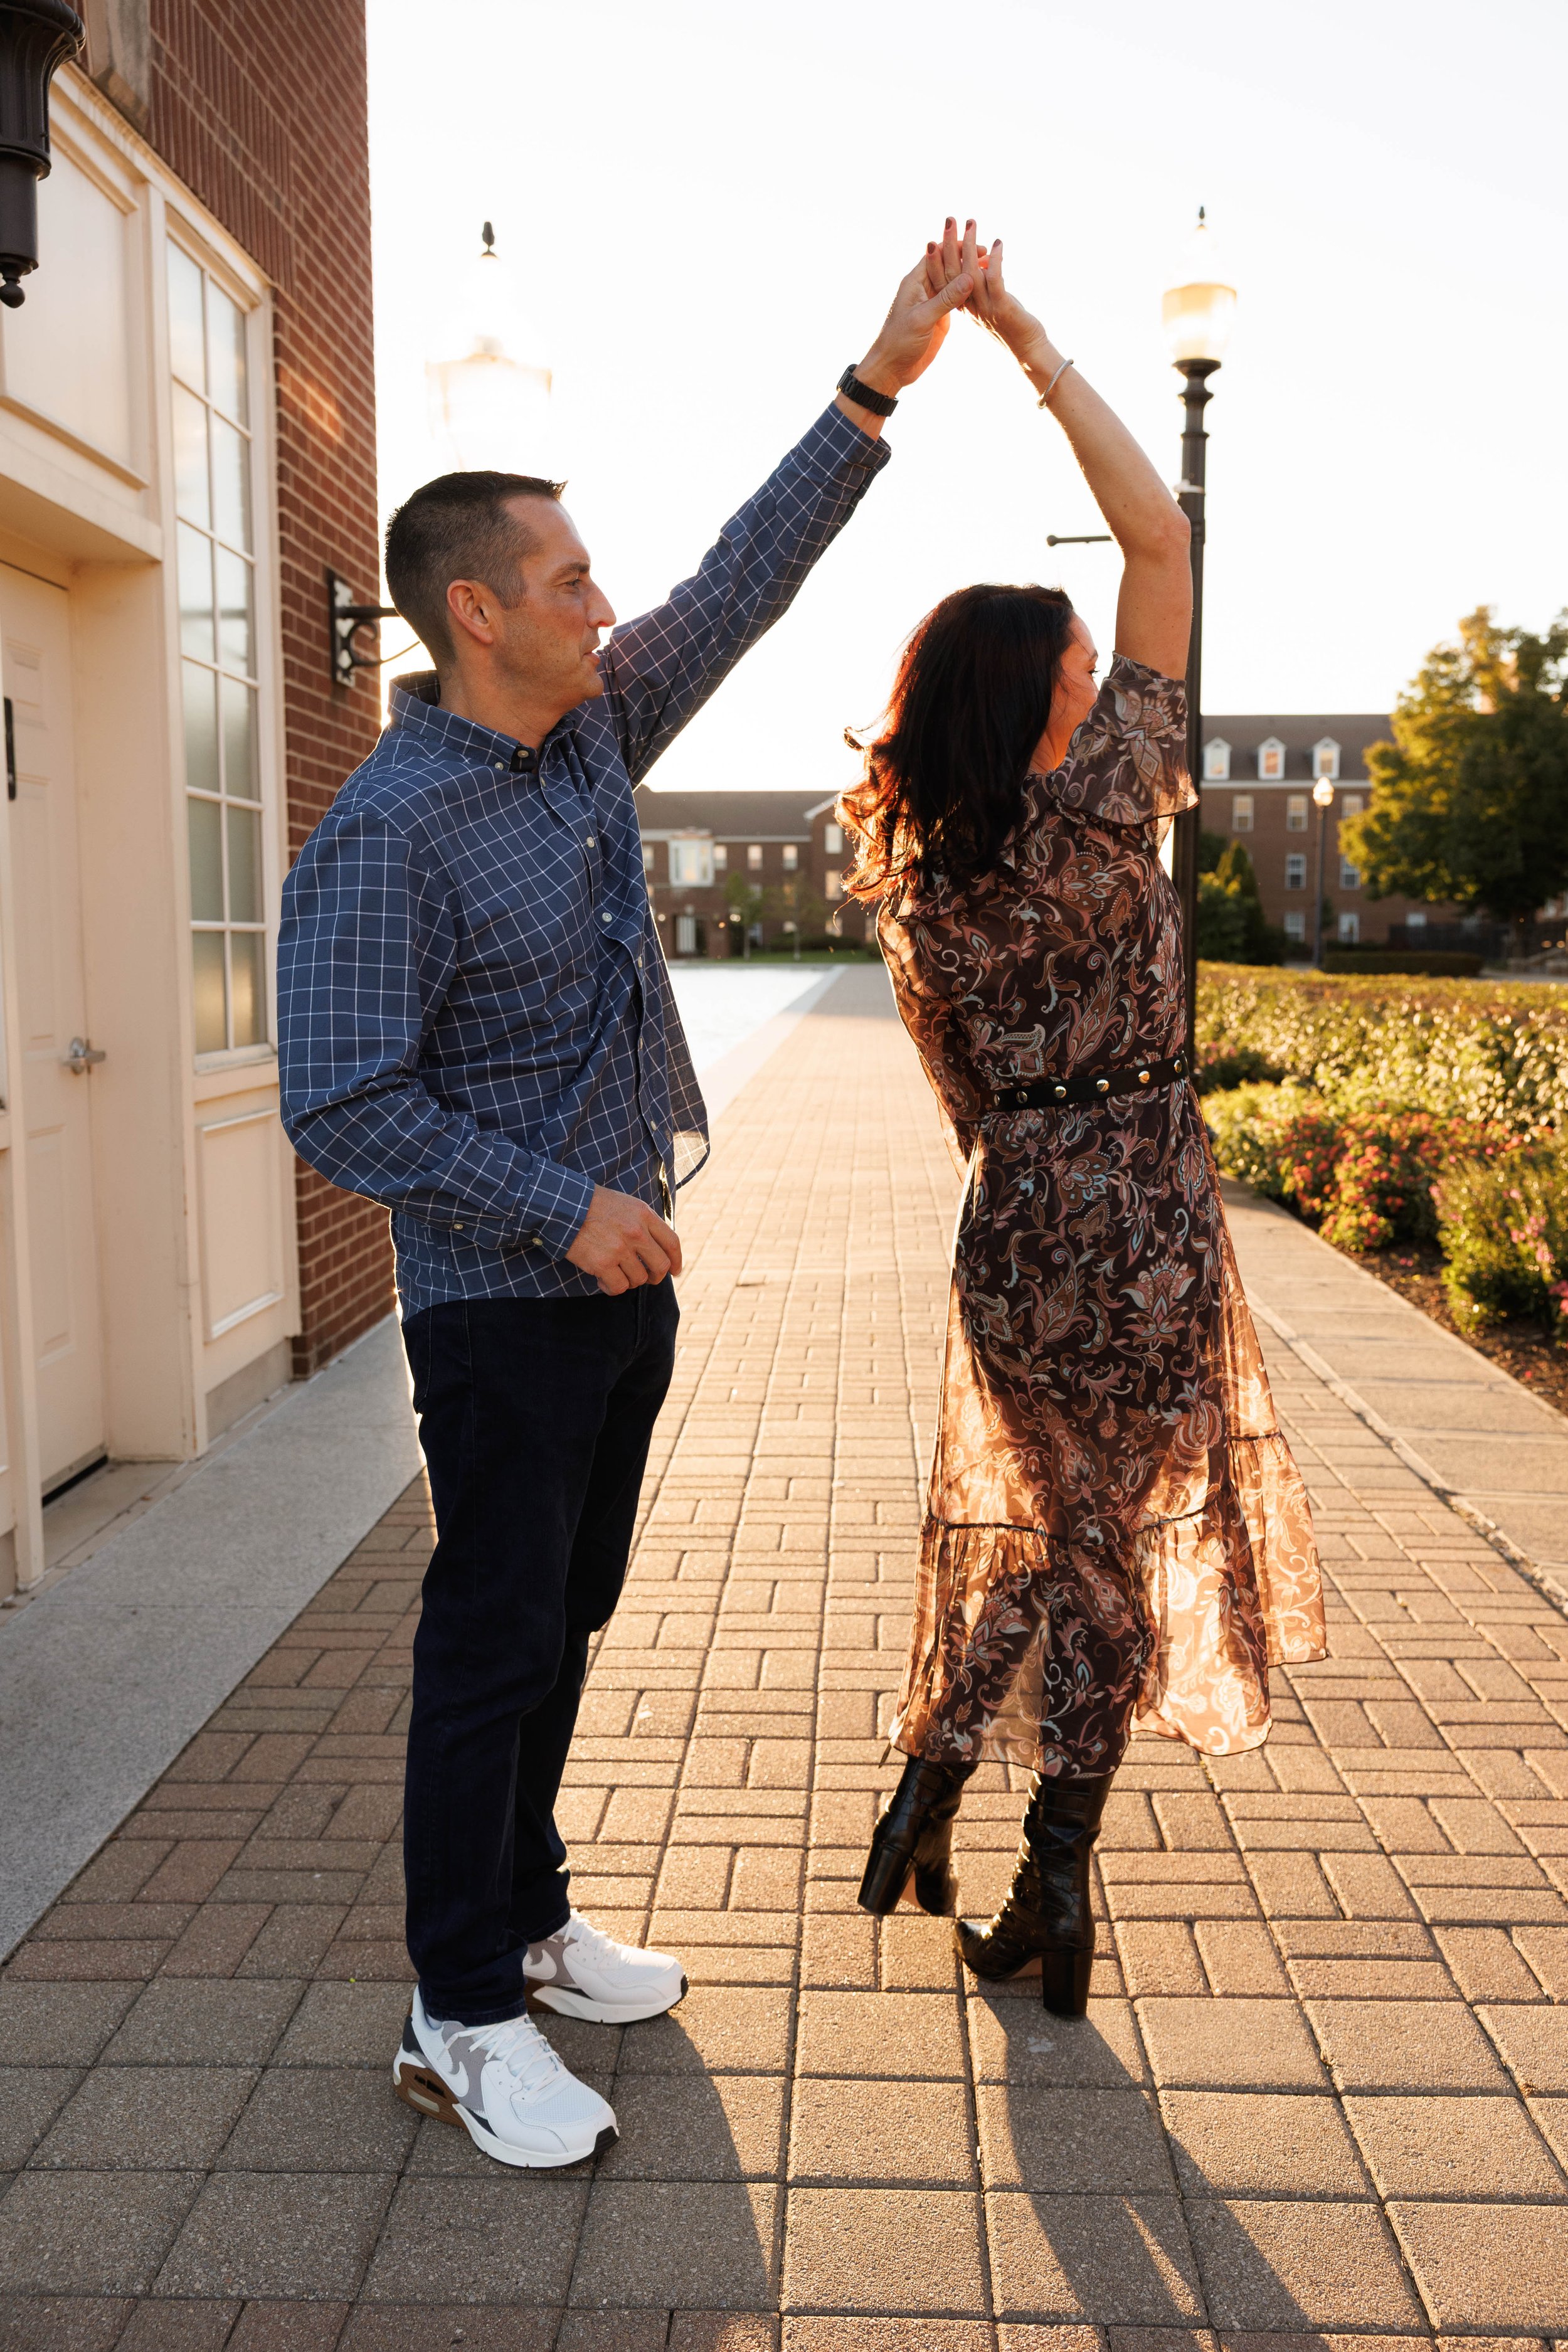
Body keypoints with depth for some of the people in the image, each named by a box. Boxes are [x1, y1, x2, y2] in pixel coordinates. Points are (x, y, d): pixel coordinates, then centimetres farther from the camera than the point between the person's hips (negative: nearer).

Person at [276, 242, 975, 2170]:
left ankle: (529, 1923, 34)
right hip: (504, 1307, -8)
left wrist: (876, 390, 10)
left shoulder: (589, 730, 6)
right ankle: (462, 2017, 18)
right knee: (493, 1647, 2)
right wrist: (564, 1208, -21)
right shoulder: (385, 835, -18)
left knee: (563, 1624, 17)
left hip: (620, 1278, 8)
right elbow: (341, 1107, -21)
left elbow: (743, 584, 11)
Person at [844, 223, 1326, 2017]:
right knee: (1112, 1550, 11)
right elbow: (1160, 542, -13)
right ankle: (1049, 1899, 20)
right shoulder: (1095, 824, -15)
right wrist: (1022, 336, -10)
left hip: (1011, 1240, 5)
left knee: (1051, 1538, 24)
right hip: (1142, 1234, -4)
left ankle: (927, 1786, 21)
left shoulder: (918, 875, 0)